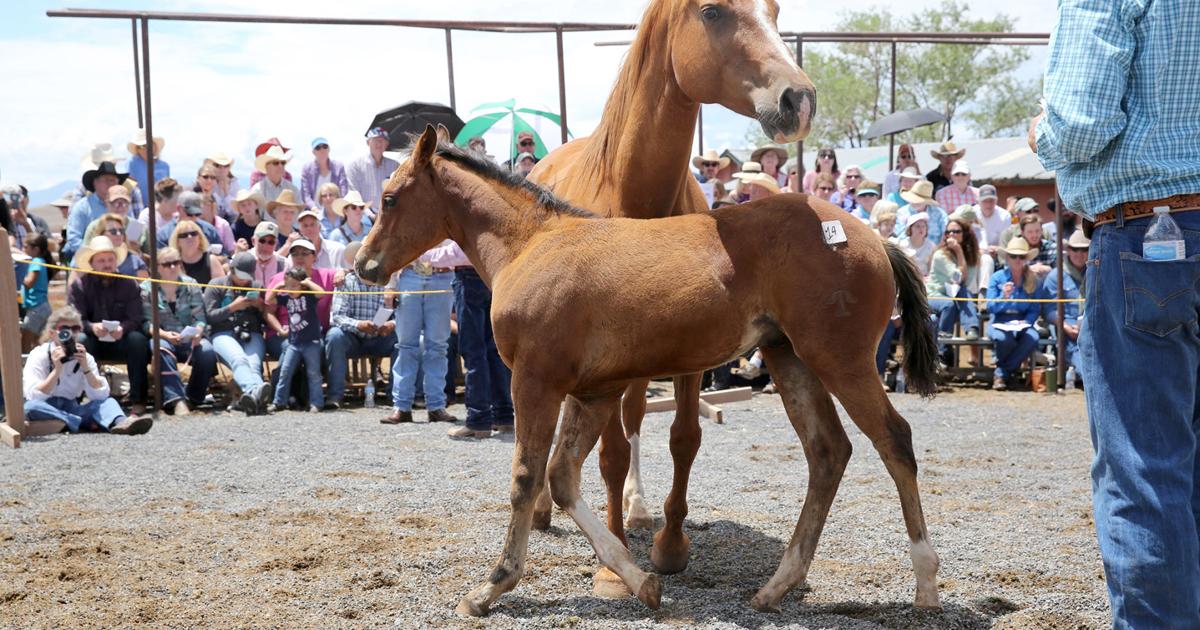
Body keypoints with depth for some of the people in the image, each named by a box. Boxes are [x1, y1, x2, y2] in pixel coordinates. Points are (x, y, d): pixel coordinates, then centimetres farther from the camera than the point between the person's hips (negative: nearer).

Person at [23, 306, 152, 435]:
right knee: (31, 407, -36)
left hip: (71, 410, 3)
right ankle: (87, 424, -33)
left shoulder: (85, 357, 3)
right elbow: (34, 397, -19)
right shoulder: (39, 355, -6)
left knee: (108, 401, -19)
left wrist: (86, 368, -19)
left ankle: (120, 423, -53)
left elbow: (100, 395, -8)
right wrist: (57, 370, -26)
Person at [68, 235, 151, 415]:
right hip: (93, 340, 0)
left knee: (138, 339, -32)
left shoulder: (129, 285, 2)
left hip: (120, 340, 0)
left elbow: (135, 319, -8)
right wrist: (92, 327, -32)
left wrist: (122, 328, -32)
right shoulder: (78, 286, 0)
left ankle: (138, 400, -31)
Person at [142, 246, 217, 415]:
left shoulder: (191, 285, 11)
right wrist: (164, 334, -22)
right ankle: (176, 400, -45)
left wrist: (197, 332, -19)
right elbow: (146, 323, -3)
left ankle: (193, 398, -12)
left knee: (207, 351, -31)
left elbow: (200, 317, 3)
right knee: (162, 348, -38)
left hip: (190, 339, 2)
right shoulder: (147, 288, 6)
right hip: (162, 337, -2)